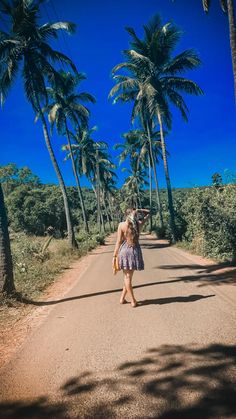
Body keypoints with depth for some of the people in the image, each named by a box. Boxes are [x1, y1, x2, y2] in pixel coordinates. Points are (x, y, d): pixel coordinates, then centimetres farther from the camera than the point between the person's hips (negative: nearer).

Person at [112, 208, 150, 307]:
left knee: (127, 276, 8)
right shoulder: (139, 224, -1)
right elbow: (148, 212, 14)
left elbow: (118, 241, -7)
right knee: (129, 276, 15)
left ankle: (133, 300, 9)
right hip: (135, 251, 2)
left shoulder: (121, 225, -6)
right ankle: (122, 298, 22)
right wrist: (137, 210, 0)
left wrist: (115, 256, -2)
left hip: (124, 250, -1)